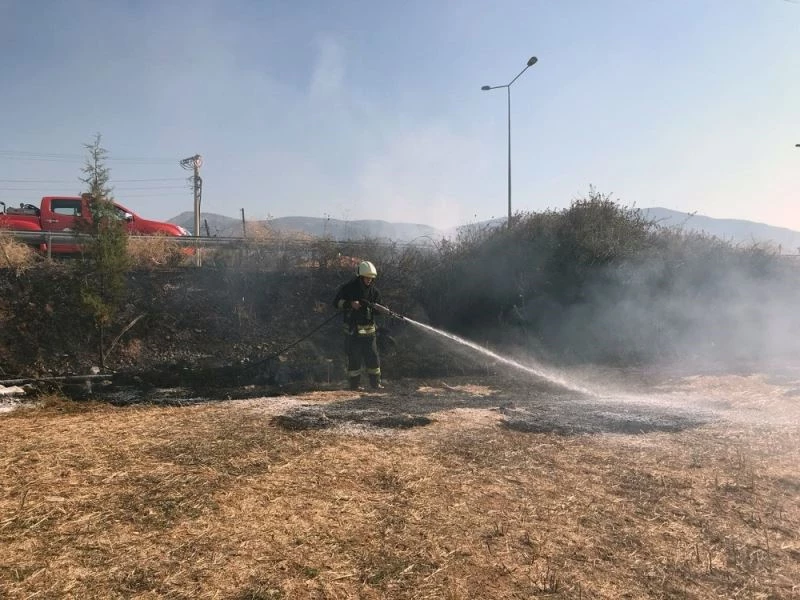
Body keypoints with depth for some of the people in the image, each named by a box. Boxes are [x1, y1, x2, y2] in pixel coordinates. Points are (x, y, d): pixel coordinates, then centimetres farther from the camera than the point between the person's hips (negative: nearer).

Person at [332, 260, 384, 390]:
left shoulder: (374, 290, 6)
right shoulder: (348, 288, -5)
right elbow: (336, 302, -5)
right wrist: (350, 304, -20)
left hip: (369, 329, 4)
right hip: (353, 329, -3)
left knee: (373, 356, 3)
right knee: (354, 357, 0)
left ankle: (375, 382, 12)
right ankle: (354, 383, 10)